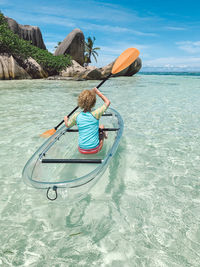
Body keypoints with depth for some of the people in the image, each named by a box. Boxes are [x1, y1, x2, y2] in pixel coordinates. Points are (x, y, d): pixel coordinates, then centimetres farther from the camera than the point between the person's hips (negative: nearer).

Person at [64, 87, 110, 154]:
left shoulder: (76, 116, -8)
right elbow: (107, 102, -5)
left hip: (82, 150, 3)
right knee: (101, 127, 24)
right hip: (95, 149, -2)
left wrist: (66, 119, 32)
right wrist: (97, 92, 1)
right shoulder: (95, 114, -18)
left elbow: (67, 125, 12)